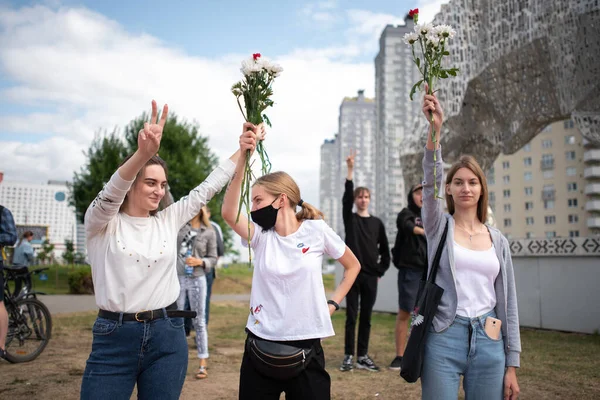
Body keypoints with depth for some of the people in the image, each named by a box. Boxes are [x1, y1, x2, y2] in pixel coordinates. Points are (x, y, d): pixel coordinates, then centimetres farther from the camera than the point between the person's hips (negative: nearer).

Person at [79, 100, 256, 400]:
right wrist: (143, 153, -41)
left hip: (167, 338, 3)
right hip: (114, 338, -3)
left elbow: (206, 189, 8)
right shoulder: (101, 224, -3)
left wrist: (241, 151, 2)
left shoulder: (169, 220, 8)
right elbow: (110, 193, -23)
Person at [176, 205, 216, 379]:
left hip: (197, 280, -1)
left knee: (199, 321, 5)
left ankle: (203, 364, 11)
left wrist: (200, 262, -13)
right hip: (177, 279, 2)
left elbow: (213, 258, 3)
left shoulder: (209, 232, 1)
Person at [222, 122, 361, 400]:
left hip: (306, 348, -2)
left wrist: (333, 303, 0)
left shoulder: (316, 229, -5)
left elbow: (353, 266, 9)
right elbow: (228, 213, -22)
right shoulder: (260, 235, -2)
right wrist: (244, 157, -29)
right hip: (260, 346, 2)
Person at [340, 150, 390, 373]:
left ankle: (363, 356, 17)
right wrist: (350, 170, -20)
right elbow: (346, 198, -13)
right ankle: (349, 356, 9)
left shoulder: (377, 223, 9)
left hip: (371, 277, 2)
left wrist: (381, 271, 4)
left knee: (366, 318, 8)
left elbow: (385, 250, 12)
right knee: (351, 317, 1)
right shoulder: (350, 219, 3)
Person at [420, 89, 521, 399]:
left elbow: (507, 302, 8)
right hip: (444, 338, -3)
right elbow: (430, 180, -19)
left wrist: (511, 365, 6)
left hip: (488, 341, 3)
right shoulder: (439, 226, 0)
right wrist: (435, 128, -32)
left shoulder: (498, 240, 7)